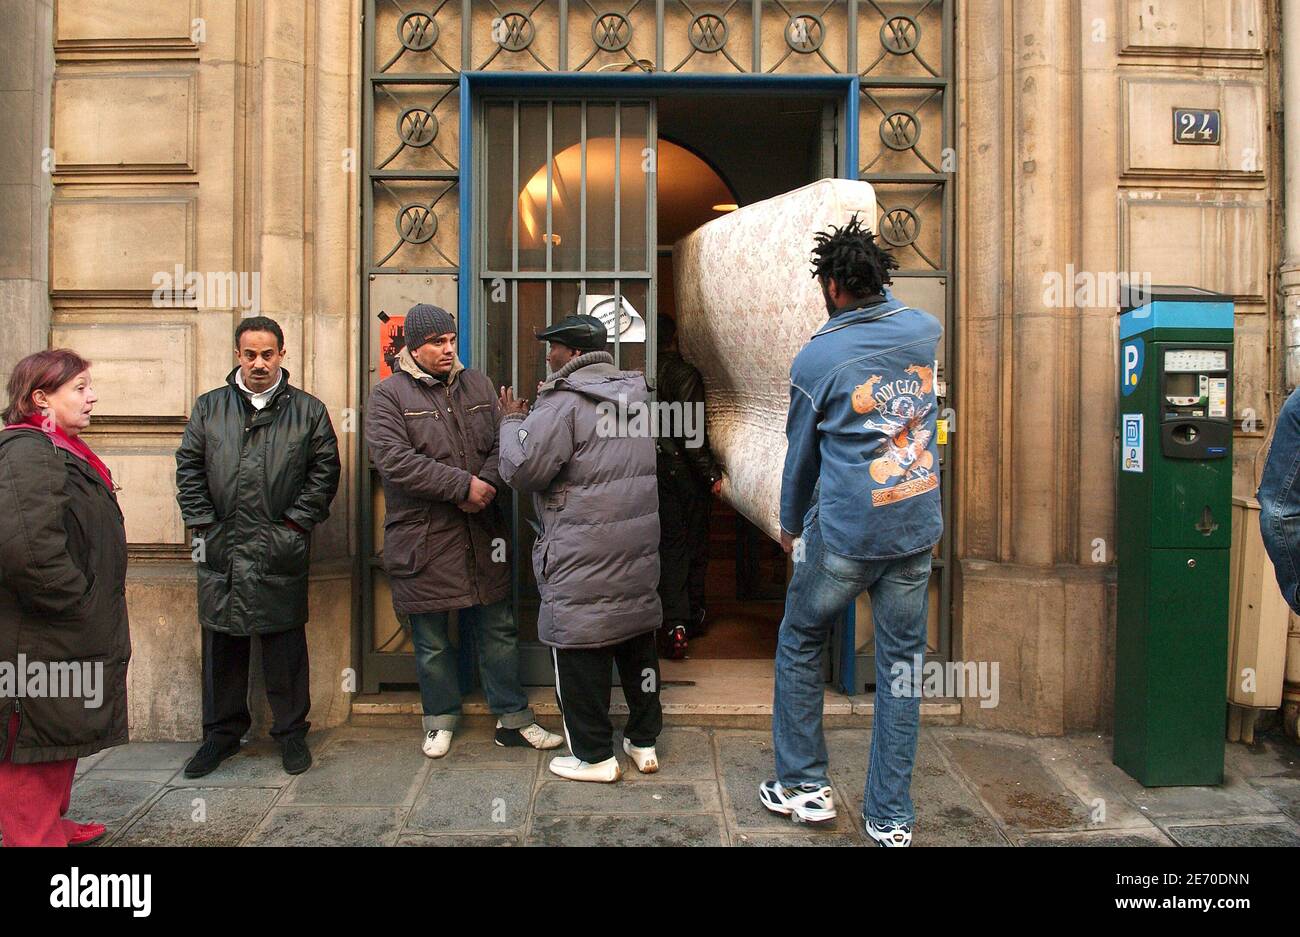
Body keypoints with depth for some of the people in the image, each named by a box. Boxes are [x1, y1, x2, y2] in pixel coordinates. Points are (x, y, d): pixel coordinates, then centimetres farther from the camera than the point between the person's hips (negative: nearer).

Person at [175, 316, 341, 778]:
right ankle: (221, 732, 28)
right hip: (220, 550, 2)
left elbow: (325, 471, 2)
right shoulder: (209, 407, 10)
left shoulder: (308, 410, 4)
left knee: (285, 644, 5)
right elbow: (188, 468, 9)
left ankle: (291, 732, 20)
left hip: (281, 552, -2)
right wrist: (202, 523, 0)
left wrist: (295, 522, -5)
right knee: (221, 644, 12)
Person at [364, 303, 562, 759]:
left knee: (499, 630, 11)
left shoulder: (478, 385, 10)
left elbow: (503, 444, 5)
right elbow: (394, 460, -17)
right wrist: (462, 485, -20)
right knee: (431, 640, 11)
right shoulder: (389, 394, -4)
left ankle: (514, 718, 24)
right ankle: (441, 720, 31)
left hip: (481, 532, 4)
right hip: (422, 538, -3)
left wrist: (487, 482, -15)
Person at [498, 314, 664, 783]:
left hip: (583, 558, -8)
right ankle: (644, 743, 30)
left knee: (581, 655, 5)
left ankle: (595, 757, 16)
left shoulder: (563, 403, -15)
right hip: (639, 550, 8)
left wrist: (513, 422, 2)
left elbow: (522, 469, -16)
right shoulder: (636, 396, 11)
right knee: (638, 646, 18)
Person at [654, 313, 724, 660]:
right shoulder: (686, 374, -13)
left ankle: (675, 625, -3)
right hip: (684, 472, -3)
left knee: (670, 545, 7)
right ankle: (693, 616, 26)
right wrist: (712, 474, -10)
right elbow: (692, 432, -17)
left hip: (655, 471, 3)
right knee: (695, 545, 13)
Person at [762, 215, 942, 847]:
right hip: (918, 526, 5)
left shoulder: (817, 357, -9)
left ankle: (805, 785, 26)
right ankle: (891, 817, 20)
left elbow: (801, 452, 3)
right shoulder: (925, 330, 2)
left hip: (844, 533, -4)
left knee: (800, 646, 16)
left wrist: (790, 523, 16)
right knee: (901, 662, 10)